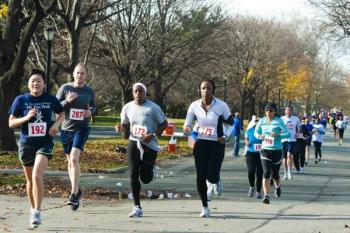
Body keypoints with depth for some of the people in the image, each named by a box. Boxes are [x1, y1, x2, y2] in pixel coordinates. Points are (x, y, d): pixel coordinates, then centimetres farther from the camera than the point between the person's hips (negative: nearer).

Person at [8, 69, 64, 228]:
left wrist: (56, 124, -3)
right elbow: (11, 123, 0)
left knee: (37, 175, -22)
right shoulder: (21, 100, -2)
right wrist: (26, 117, -17)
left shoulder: (51, 100, -1)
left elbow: (62, 113, 17)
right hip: (26, 143, 2)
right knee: (30, 179, 14)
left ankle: (37, 211, -15)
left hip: (45, 143, -2)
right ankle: (33, 209, 35)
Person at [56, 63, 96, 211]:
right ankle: (76, 190, 30)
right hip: (66, 128, 2)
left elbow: (93, 106, 18)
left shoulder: (89, 91, 2)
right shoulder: (65, 88, -1)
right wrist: (67, 101, -18)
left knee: (74, 158, -19)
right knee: (70, 161, 13)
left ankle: (74, 194, -20)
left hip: (81, 128, -2)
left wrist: (91, 112, -6)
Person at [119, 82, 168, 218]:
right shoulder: (128, 107, 3)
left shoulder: (153, 108, -9)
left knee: (145, 178, -2)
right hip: (133, 143, 3)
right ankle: (137, 207, 5)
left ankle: (148, 169, 38)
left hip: (149, 145, -3)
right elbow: (124, 124, 17)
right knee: (133, 176, -4)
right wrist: (124, 131, -7)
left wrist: (153, 135, -16)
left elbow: (164, 124, -2)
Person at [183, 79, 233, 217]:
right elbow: (188, 123, 4)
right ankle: (205, 207, 16)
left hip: (217, 144, -2)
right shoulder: (194, 106, -3)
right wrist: (186, 128, -20)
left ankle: (217, 181, 29)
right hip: (201, 144, 2)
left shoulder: (221, 106, -9)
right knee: (200, 177, 0)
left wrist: (225, 136, -10)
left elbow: (230, 123, 5)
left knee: (212, 176, -12)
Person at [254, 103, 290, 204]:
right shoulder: (262, 121, 4)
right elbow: (256, 132, 17)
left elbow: (288, 133, -9)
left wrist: (278, 135, -25)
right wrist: (259, 136, -6)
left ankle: (277, 186, 46)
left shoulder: (279, 121, -6)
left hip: (276, 151, -1)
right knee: (266, 173, -12)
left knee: (275, 173, 13)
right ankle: (266, 195, -12)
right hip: (265, 150, 1)